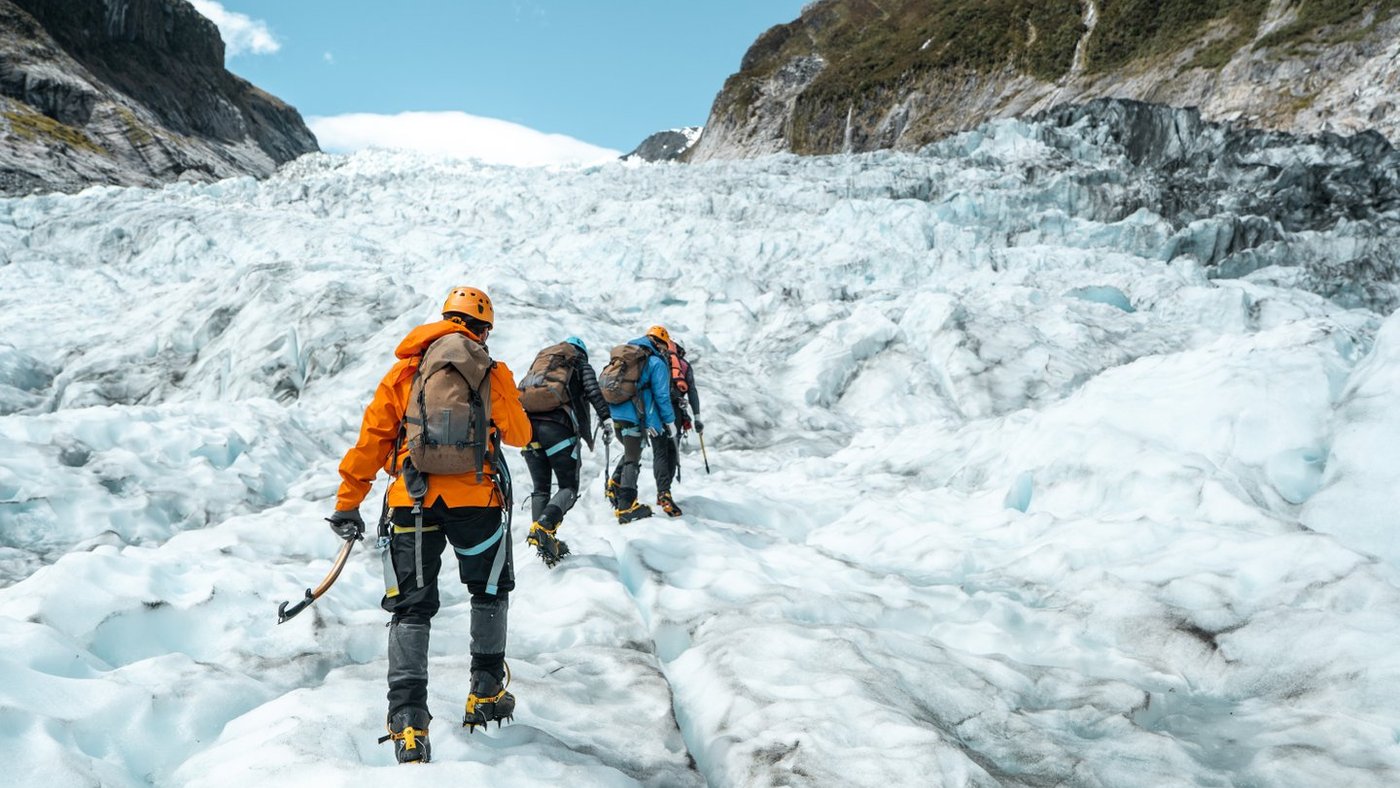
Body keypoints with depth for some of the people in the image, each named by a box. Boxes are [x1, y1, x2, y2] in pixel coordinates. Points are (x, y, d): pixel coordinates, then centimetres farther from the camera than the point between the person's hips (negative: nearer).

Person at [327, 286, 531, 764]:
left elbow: (372, 437, 5)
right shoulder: (493, 371, 5)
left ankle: (408, 721, -4)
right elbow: (519, 435, 15)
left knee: (411, 608, 8)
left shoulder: (405, 369, 9)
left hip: (412, 501, 1)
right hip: (477, 500, -1)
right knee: (490, 592, 22)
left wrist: (348, 502, 10)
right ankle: (486, 695, 26)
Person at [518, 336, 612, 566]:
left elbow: (523, 391, 24)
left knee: (540, 488, 14)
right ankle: (543, 527, -25)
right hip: (558, 425, -5)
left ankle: (542, 540, 3)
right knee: (569, 487, 0)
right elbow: (592, 390, -2)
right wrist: (606, 418, -7)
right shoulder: (580, 362, 16)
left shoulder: (539, 360, 31)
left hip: (528, 424, 5)